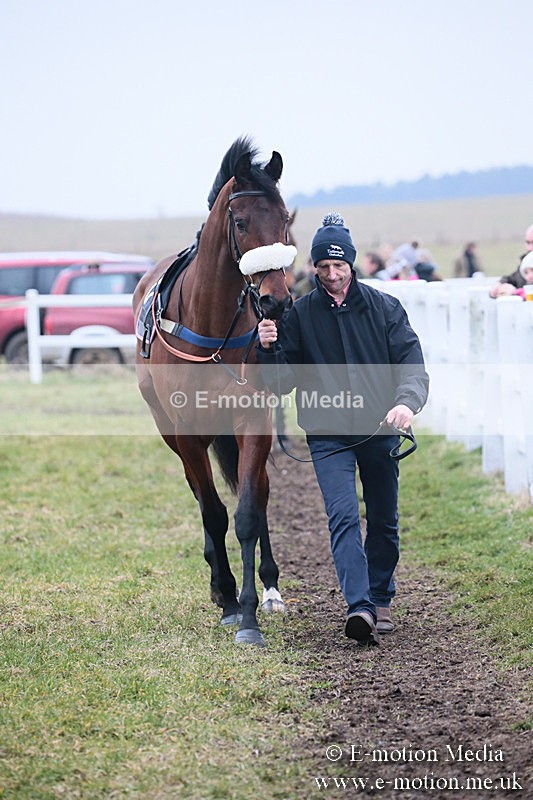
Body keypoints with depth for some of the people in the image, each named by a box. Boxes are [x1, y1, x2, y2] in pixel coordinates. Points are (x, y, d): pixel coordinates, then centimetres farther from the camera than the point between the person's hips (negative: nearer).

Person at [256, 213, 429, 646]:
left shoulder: (385, 307, 1)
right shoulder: (298, 315, 1)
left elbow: (412, 363, -5)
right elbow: (282, 381, 1)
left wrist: (407, 401, -25)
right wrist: (269, 350, -19)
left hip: (380, 431, 1)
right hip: (328, 435, -1)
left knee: (384, 521, 12)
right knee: (343, 517, -17)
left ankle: (381, 600, 30)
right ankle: (359, 607, -26)